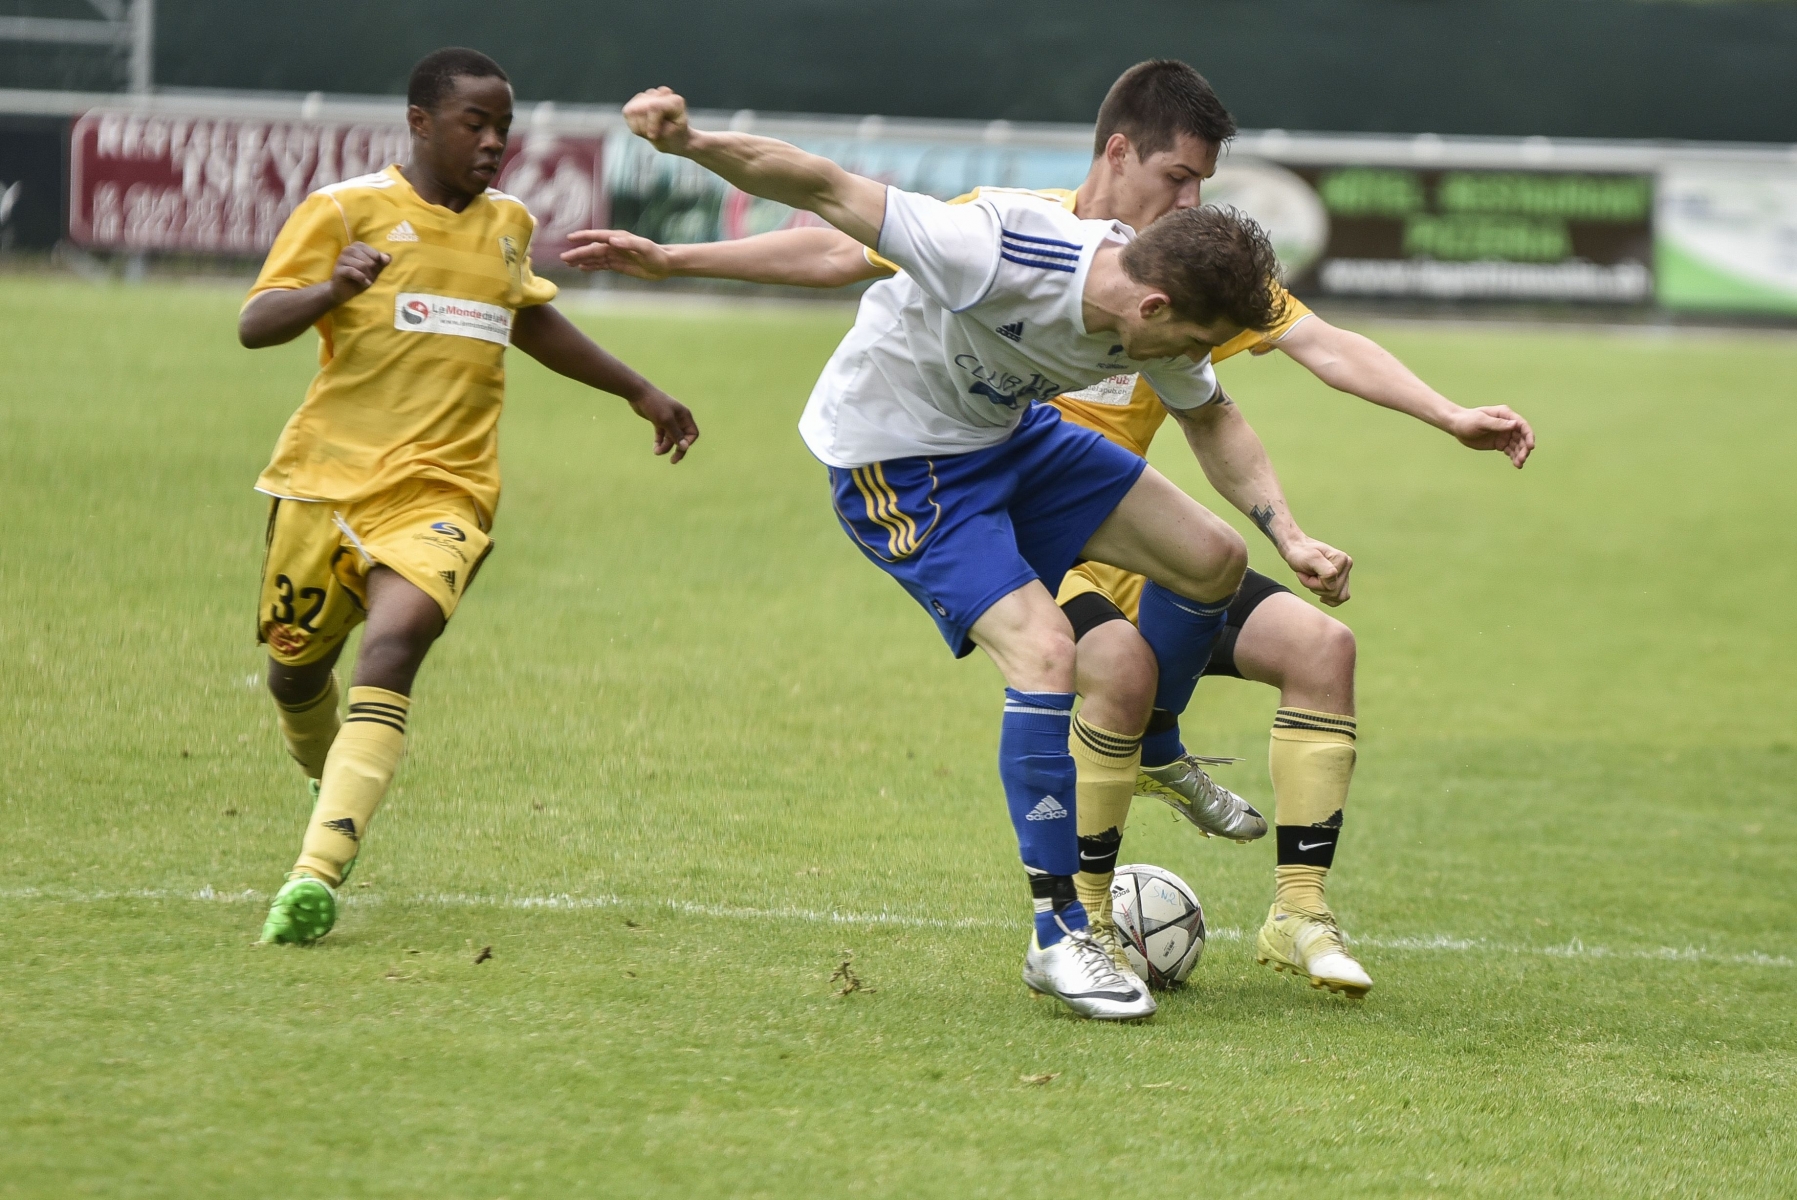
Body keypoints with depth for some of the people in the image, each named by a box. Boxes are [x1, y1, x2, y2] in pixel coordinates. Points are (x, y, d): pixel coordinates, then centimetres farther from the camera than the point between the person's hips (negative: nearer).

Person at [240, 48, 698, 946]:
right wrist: (332, 289, -30)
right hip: (327, 479, -1)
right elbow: (254, 325, -10)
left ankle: (317, 874, -33)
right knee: (295, 668, 11)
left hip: (440, 494, 1)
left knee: (392, 646, -24)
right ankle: (331, 788, 48)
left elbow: (529, 319, 35)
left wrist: (637, 390, 40)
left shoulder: (507, 225, 13)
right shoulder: (347, 209, -3)